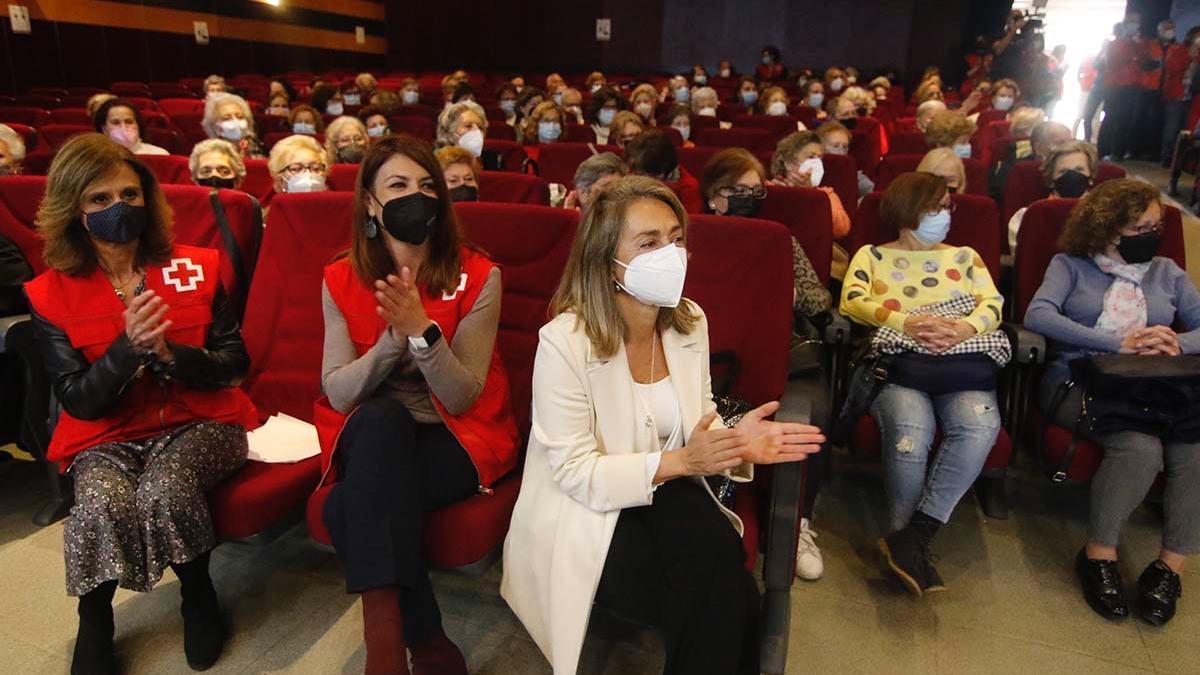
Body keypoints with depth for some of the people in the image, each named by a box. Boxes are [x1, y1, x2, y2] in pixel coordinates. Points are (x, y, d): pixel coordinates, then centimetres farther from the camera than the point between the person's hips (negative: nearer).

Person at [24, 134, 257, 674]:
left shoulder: (197, 267, 2)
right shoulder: (51, 294, 1)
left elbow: (235, 362, -1)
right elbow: (77, 400, -5)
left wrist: (171, 353, -20)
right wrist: (127, 347, -23)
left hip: (200, 422, 0)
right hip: (107, 436, 1)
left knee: (164, 492, -32)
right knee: (103, 503, -32)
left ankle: (199, 597, 0)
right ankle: (94, 621, -1)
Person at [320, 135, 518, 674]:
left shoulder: (477, 276, -8)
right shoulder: (342, 279, 0)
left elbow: (461, 397, -14)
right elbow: (338, 393, -7)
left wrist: (421, 329, -30)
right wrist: (394, 336, -23)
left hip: (461, 436, -3)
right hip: (377, 436, 3)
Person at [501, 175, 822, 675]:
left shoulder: (690, 321, -1)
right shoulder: (564, 341, -20)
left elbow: (696, 425, 7)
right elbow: (578, 474, -19)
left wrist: (732, 441, -17)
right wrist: (682, 460, -28)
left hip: (668, 492, 5)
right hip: (587, 512, -5)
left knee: (718, 580, -25)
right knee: (720, 592, -23)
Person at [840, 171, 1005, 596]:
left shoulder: (964, 256, 26)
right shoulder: (872, 255, 18)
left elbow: (992, 302, 11)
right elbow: (853, 301, -1)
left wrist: (967, 328, -14)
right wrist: (906, 324, -19)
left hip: (961, 362, 3)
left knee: (980, 425, -31)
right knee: (911, 428, -34)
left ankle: (911, 540, -26)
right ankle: (912, 545, -18)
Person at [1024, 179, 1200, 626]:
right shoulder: (1071, 265, 9)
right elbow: (1037, 315, -10)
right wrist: (1120, 344, -15)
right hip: (1080, 383, -4)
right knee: (1140, 447, -33)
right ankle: (1098, 556, -12)